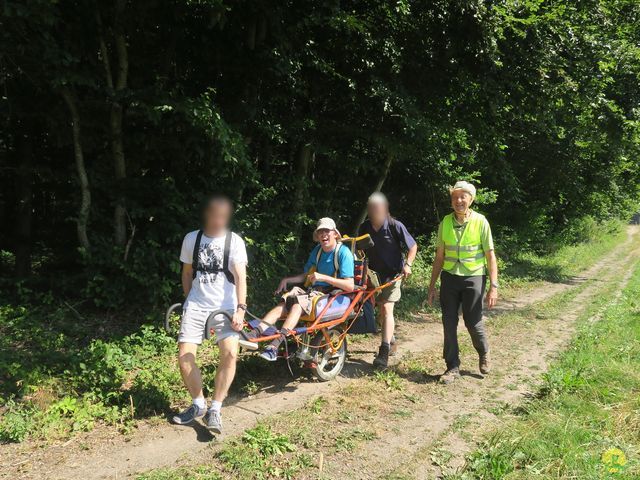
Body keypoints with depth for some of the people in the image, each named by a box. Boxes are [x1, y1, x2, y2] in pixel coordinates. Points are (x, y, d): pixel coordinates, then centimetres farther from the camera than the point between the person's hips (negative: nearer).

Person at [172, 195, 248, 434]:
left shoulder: (234, 241, -4)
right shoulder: (191, 238, 4)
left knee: (230, 353, -21)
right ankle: (198, 404, 16)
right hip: (196, 306, 3)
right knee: (184, 356, -8)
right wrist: (189, 302, 14)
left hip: (225, 306, -2)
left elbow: (240, 276, -11)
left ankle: (214, 409, -5)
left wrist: (240, 309, -22)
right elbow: (187, 273, 15)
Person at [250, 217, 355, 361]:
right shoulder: (317, 251, 16)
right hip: (314, 291, 7)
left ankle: (274, 345, -44)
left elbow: (350, 286, -15)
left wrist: (323, 277, -21)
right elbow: (305, 275, 23)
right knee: (283, 304, -21)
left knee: (298, 304, -33)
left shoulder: (343, 252, -7)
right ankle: (254, 334, -36)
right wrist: (286, 280, 6)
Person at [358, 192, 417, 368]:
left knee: (387, 309, -15)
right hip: (375, 274, 5)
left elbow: (413, 246, -5)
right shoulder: (364, 228, -3)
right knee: (381, 311, 15)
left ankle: (384, 352, -17)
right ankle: (391, 341, 37)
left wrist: (408, 264, -18)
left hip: (393, 274, -5)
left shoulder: (395, 226, -14)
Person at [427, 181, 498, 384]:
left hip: (473, 278, -3)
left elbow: (490, 255, -5)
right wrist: (432, 285, 8)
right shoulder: (445, 222, 3)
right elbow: (439, 256, 9)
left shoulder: (480, 222, -6)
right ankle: (453, 367, 17)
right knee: (449, 323, 4)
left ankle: (484, 353, 34)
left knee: (473, 322, 3)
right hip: (449, 277, 3)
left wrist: (493, 286, -12)